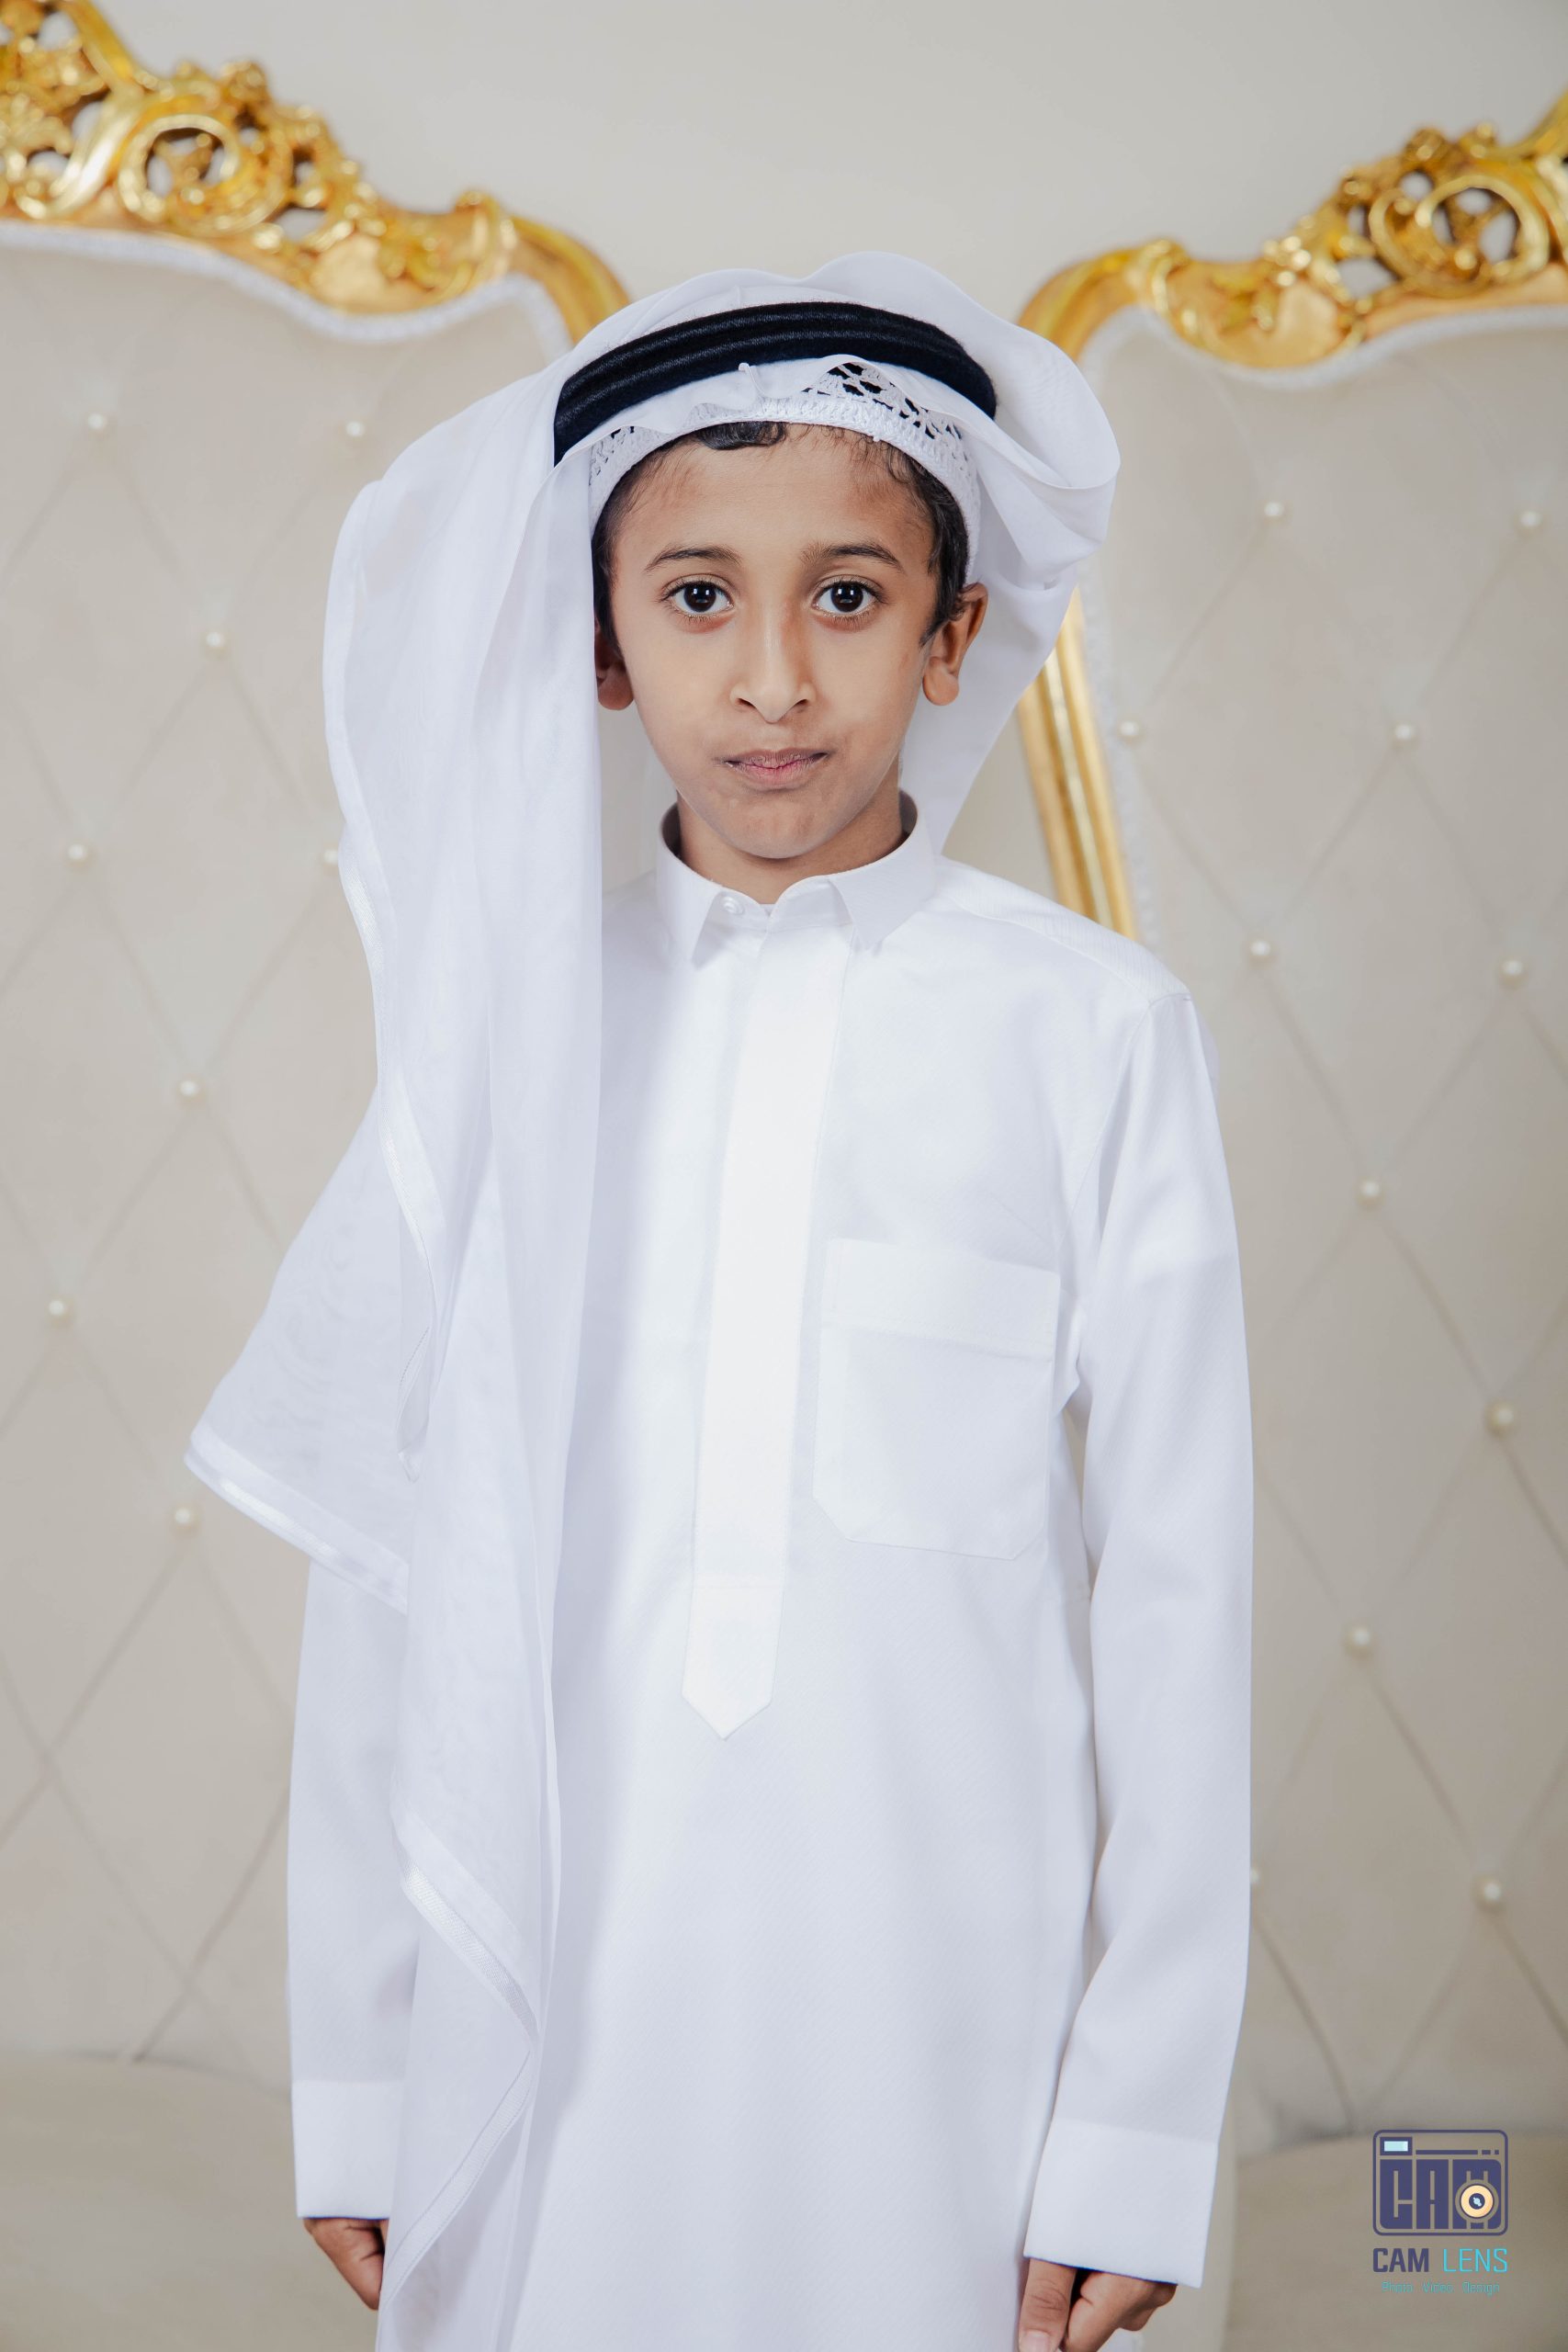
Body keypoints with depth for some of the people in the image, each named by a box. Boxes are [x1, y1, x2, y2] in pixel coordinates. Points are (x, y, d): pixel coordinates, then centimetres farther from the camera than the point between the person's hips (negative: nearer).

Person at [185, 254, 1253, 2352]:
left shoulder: (1095, 1030, -5)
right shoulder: (499, 1019, 1)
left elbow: (1173, 1588, -3)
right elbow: (383, 1556, 4)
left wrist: (1136, 2141, -3)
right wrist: (352, 2079, 6)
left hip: (940, 2017, -1)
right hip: (538, 2010, 2)